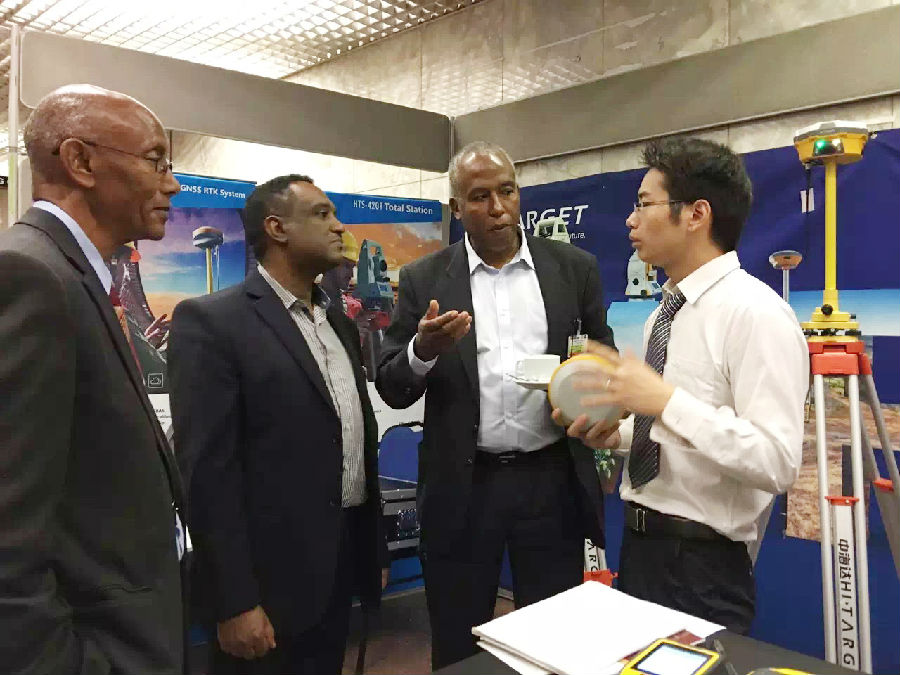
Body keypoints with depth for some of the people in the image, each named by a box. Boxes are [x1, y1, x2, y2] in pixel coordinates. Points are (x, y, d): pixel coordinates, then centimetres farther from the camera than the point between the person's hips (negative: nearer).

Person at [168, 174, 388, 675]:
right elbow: (208, 470, -16)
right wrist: (234, 602, -17)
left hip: (343, 563, 7)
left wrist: (376, 547, 15)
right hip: (270, 576, -7)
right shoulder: (211, 321, -12)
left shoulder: (339, 321, 11)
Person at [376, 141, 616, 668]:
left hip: (553, 481, 1)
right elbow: (392, 389, 1)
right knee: (458, 650, 15)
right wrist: (424, 349, -20)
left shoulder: (574, 267, 3)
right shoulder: (424, 280, 1)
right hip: (462, 489, 0)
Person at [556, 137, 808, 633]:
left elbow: (777, 463, -24)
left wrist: (664, 401, -29)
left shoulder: (757, 313, -17)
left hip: (702, 566, -8)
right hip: (639, 543, 9)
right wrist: (616, 433, 1)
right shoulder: (664, 313, 10)